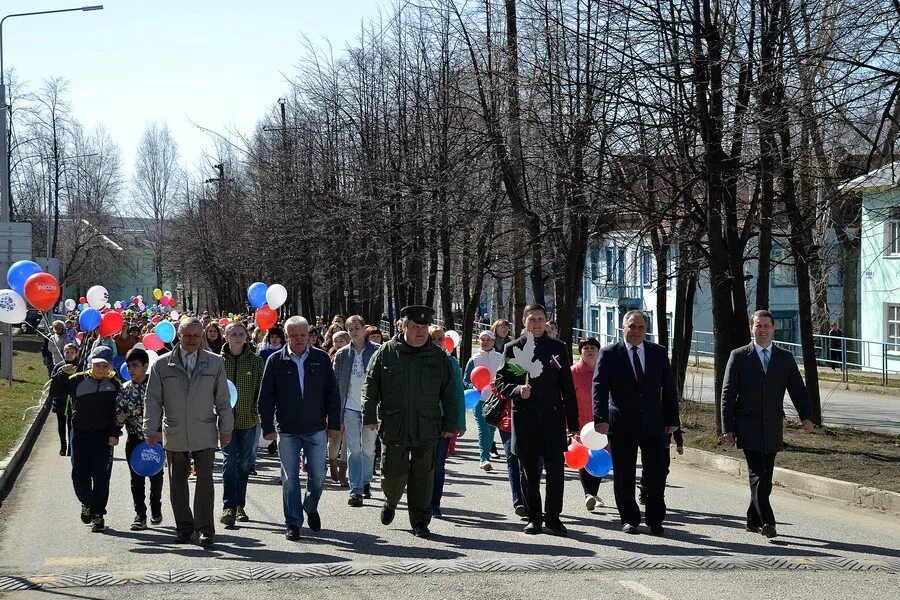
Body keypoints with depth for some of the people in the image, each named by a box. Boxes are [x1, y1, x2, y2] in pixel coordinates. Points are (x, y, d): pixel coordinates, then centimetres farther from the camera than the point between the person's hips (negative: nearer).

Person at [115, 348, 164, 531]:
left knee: (156, 476, 10)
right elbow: (118, 413, 4)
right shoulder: (125, 389, 2)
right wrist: (120, 418, -18)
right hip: (134, 439, 2)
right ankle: (140, 515, 9)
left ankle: (156, 510, 29)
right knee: (137, 478, 3)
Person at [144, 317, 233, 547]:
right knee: (178, 484, 8)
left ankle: (205, 529, 0)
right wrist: (151, 429, -2)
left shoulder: (215, 363, 5)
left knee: (205, 481, -8)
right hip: (174, 436, 1)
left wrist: (226, 429, 5)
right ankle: (184, 528, 20)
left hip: (204, 435, -1)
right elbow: (153, 400, 5)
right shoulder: (162, 364, 3)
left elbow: (223, 399, 8)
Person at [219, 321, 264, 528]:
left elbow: (262, 389, 5)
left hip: (249, 419, 2)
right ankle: (228, 507, -13)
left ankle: (239, 505, 22)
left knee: (245, 464, 10)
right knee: (230, 460, -12)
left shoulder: (255, 361, 3)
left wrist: (260, 412, -4)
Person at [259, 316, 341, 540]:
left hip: (317, 429, 1)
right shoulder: (276, 361, -1)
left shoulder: (321, 359, 2)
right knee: (290, 479, 2)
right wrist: (268, 427, -4)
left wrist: (334, 423, 2)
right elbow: (266, 396, 1)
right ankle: (293, 523, 11)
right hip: (287, 430, -1)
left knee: (318, 475, 5)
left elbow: (332, 393, 5)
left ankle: (311, 508, 33)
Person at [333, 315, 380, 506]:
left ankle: (366, 482, 29)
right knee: (353, 449, -5)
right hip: (350, 407, 1)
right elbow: (336, 383, 7)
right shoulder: (342, 354, 4)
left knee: (369, 448, 10)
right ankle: (355, 490, -5)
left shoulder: (376, 351, -2)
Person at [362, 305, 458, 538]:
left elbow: (449, 394, 8)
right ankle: (390, 502, 34)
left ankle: (420, 521, 12)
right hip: (393, 427, -1)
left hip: (427, 429, 1)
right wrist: (370, 415, -2)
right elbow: (371, 385, 4)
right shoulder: (386, 352, 1)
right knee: (393, 472, 3)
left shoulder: (439, 356, 5)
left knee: (423, 475, 2)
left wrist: (450, 424, 5)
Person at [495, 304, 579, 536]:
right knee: (529, 472, 5)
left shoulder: (559, 348, 8)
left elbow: (568, 388, 8)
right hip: (524, 418, 0)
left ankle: (553, 517, 7)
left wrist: (572, 423, 4)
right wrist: (517, 390, -15)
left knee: (555, 469, -4)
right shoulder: (513, 348, 6)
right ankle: (534, 518, 15)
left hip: (552, 417, 0)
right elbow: (500, 382, 7)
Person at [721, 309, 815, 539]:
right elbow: (728, 394, 0)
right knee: (758, 474, -12)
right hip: (749, 427, -3)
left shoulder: (785, 358, 9)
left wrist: (806, 416, -11)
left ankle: (753, 520, 21)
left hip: (773, 427, 4)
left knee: (765, 477, 8)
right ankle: (767, 522, -16)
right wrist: (728, 427, -6)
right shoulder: (739, 356, 1)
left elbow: (798, 390, 6)